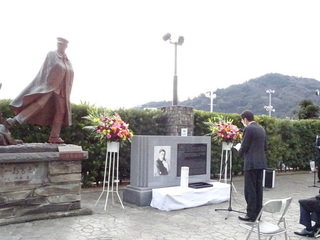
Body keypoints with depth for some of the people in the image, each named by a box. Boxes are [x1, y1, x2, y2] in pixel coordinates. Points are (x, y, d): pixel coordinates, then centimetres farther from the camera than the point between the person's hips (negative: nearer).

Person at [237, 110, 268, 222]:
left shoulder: (248, 129, -12)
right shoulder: (261, 129, 13)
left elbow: (244, 147, -13)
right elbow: (265, 147, 17)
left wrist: (240, 152, 7)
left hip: (251, 163, -8)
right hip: (261, 163, 8)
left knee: (250, 190, -2)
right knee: (258, 188, 12)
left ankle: (251, 215, 2)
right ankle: (257, 213, 18)